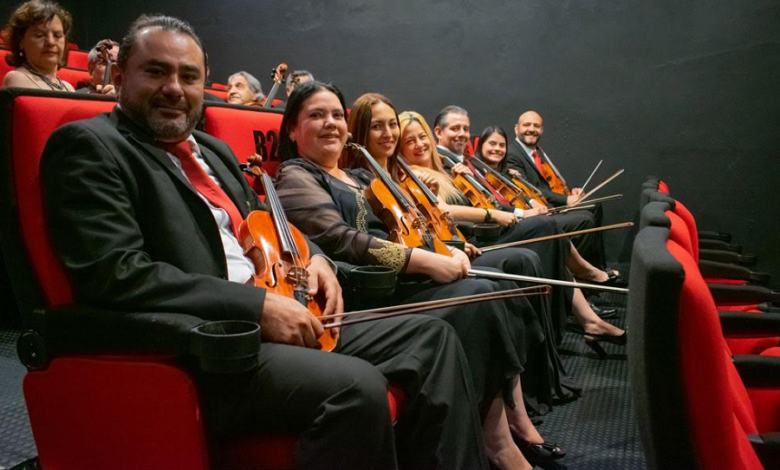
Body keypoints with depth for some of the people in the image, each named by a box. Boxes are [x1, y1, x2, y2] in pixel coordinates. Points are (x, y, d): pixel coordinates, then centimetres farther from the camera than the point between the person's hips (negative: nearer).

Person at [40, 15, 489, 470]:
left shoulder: (215, 151, 20)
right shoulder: (88, 145, -6)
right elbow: (116, 274, -18)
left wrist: (312, 256, 6)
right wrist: (257, 303, -21)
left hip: (282, 321, 9)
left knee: (431, 337, 4)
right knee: (356, 386, -31)